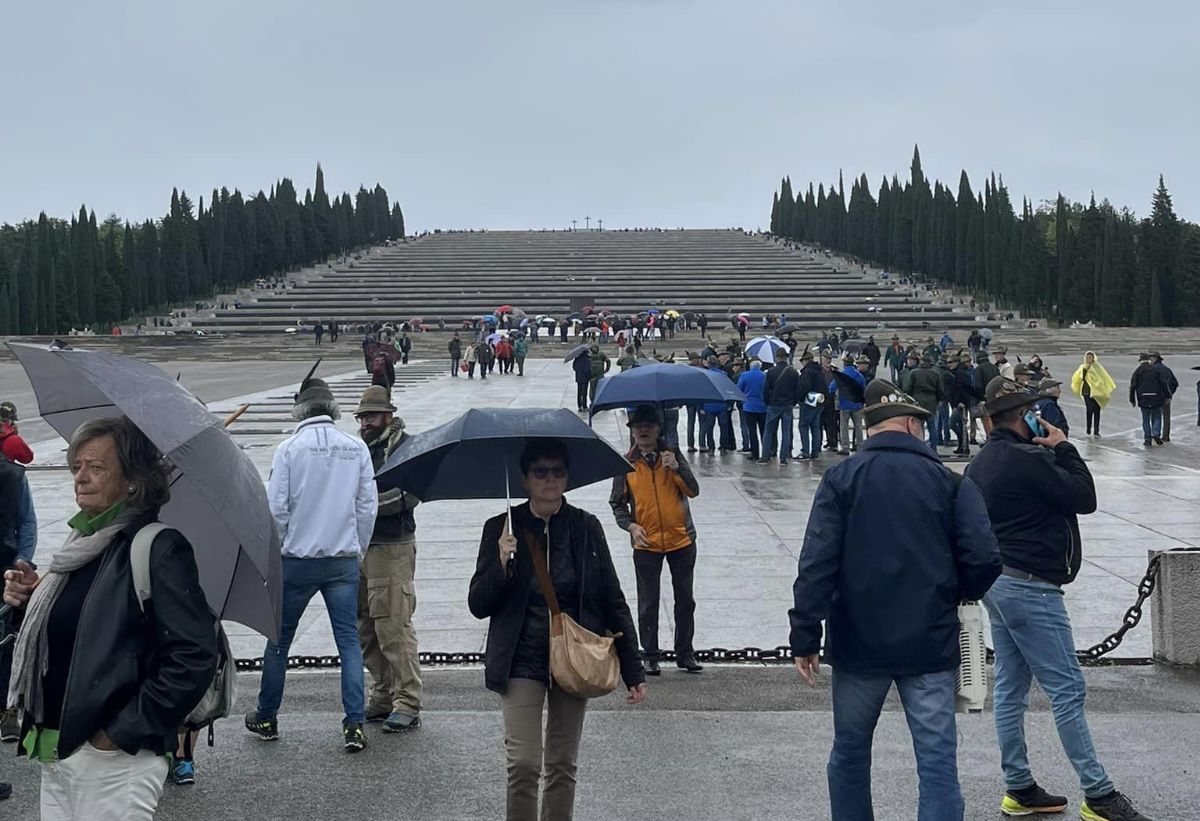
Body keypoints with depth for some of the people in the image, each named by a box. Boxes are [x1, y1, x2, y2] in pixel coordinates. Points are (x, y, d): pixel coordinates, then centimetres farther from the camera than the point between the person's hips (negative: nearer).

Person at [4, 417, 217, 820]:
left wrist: (125, 731, -18)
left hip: (114, 759, -8)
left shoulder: (160, 548, -14)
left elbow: (195, 657, -20)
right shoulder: (81, 544, 12)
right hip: (54, 752, 8)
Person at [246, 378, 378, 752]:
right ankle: (355, 724, -1)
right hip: (344, 559, 2)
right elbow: (368, 507, 3)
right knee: (349, 639, 5)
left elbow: (276, 507, -7)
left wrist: (278, 550, 8)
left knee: (279, 639, 12)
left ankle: (266, 718, 24)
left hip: (297, 558, -2)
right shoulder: (357, 448, 0)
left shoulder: (289, 449, -7)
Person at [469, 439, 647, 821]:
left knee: (563, 765, 10)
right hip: (522, 661, -2)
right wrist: (503, 565, -20)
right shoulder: (502, 529, -2)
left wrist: (633, 671, 0)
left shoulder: (586, 527, 1)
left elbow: (613, 602, 3)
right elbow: (478, 605, -2)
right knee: (523, 765, -8)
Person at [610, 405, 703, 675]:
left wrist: (676, 468, -21)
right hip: (646, 543, -1)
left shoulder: (673, 455, 0)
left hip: (681, 540, 1)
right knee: (648, 603, 5)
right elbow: (617, 503, 5)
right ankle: (649, 656, 15)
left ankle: (685, 653, 20)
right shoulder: (626, 463, -1)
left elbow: (693, 491, -6)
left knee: (685, 600, 8)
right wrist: (631, 525, -12)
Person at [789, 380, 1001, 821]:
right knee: (938, 763, 1)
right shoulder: (948, 481, -1)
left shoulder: (842, 479, -2)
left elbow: (816, 563, -10)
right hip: (930, 643, 0)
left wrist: (805, 636, -6)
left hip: (859, 642, 1)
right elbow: (984, 559, -8)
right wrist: (954, 595, 12)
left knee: (849, 752, 18)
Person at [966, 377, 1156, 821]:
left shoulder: (980, 463, 11)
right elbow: (1084, 497, -13)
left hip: (998, 582, 10)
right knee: (1067, 688, -5)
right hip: (1031, 588, -10)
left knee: (1010, 687, 11)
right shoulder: (1028, 459, -19)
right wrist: (1063, 448, -6)